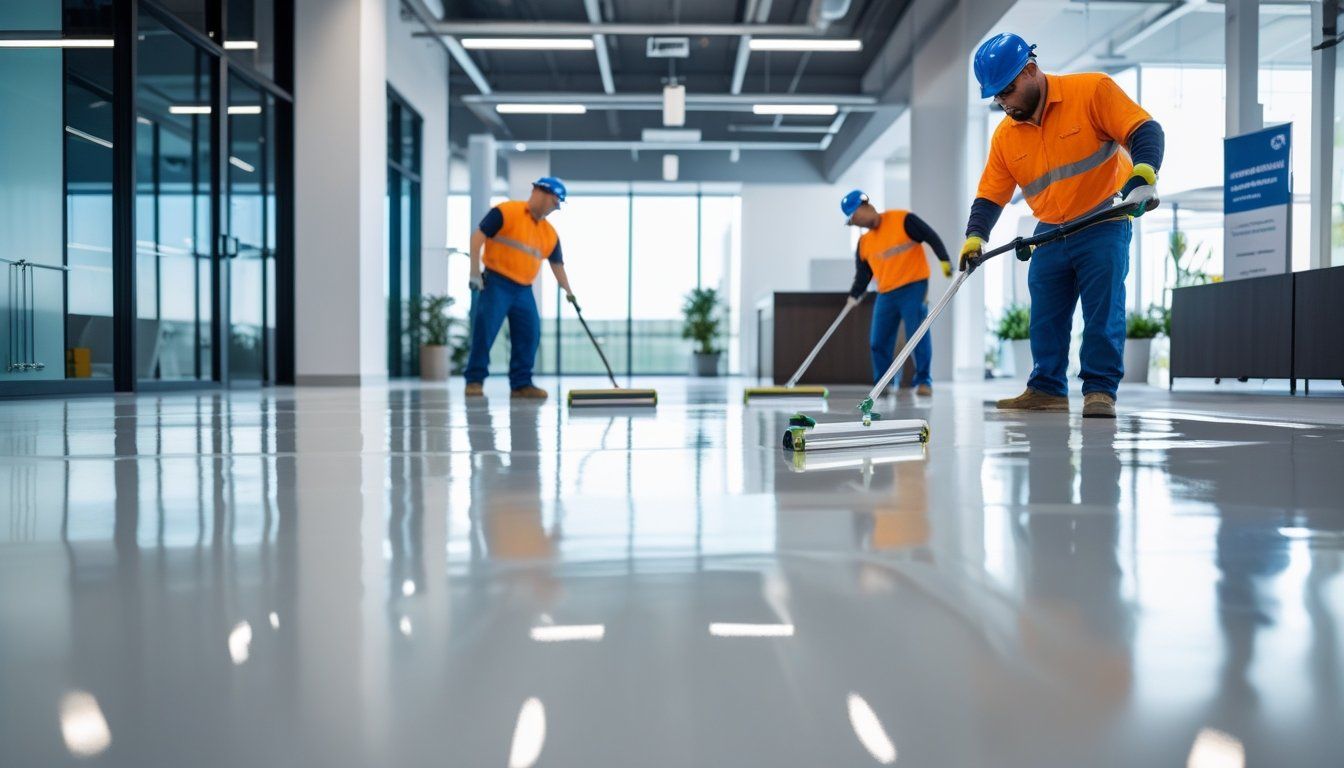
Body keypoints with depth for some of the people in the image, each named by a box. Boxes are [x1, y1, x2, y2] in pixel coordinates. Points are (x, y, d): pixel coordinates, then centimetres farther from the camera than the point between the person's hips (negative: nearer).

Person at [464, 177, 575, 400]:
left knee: (530, 335, 0)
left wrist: (568, 291, 14)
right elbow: (478, 236, -10)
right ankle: (474, 380, 2)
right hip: (495, 283, -6)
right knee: (484, 330, -9)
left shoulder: (550, 233, 12)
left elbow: (557, 264, 20)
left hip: (524, 290, 6)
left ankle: (521, 383, 10)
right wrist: (475, 270, -15)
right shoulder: (506, 212, -6)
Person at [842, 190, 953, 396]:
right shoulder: (864, 243, 10)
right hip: (885, 295, 6)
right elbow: (862, 275, 14)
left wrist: (944, 260, -14)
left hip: (914, 287, -6)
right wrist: (854, 296, 3)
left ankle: (923, 380, 3)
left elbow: (931, 237, -7)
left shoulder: (903, 220, -7)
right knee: (878, 341, 3)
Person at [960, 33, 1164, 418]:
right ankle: (1047, 389, 16)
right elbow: (990, 195, 4)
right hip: (1049, 234, 5)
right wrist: (975, 236, -12)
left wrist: (1143, 171, -33)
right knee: (1045, 317, 6)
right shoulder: (1005, 135, 4)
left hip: (1103, 225, -5)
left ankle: (1100, 389, 1)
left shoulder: (1092, 91, -10)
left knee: (1103, 310, -7)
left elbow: (1145, 131, -15)